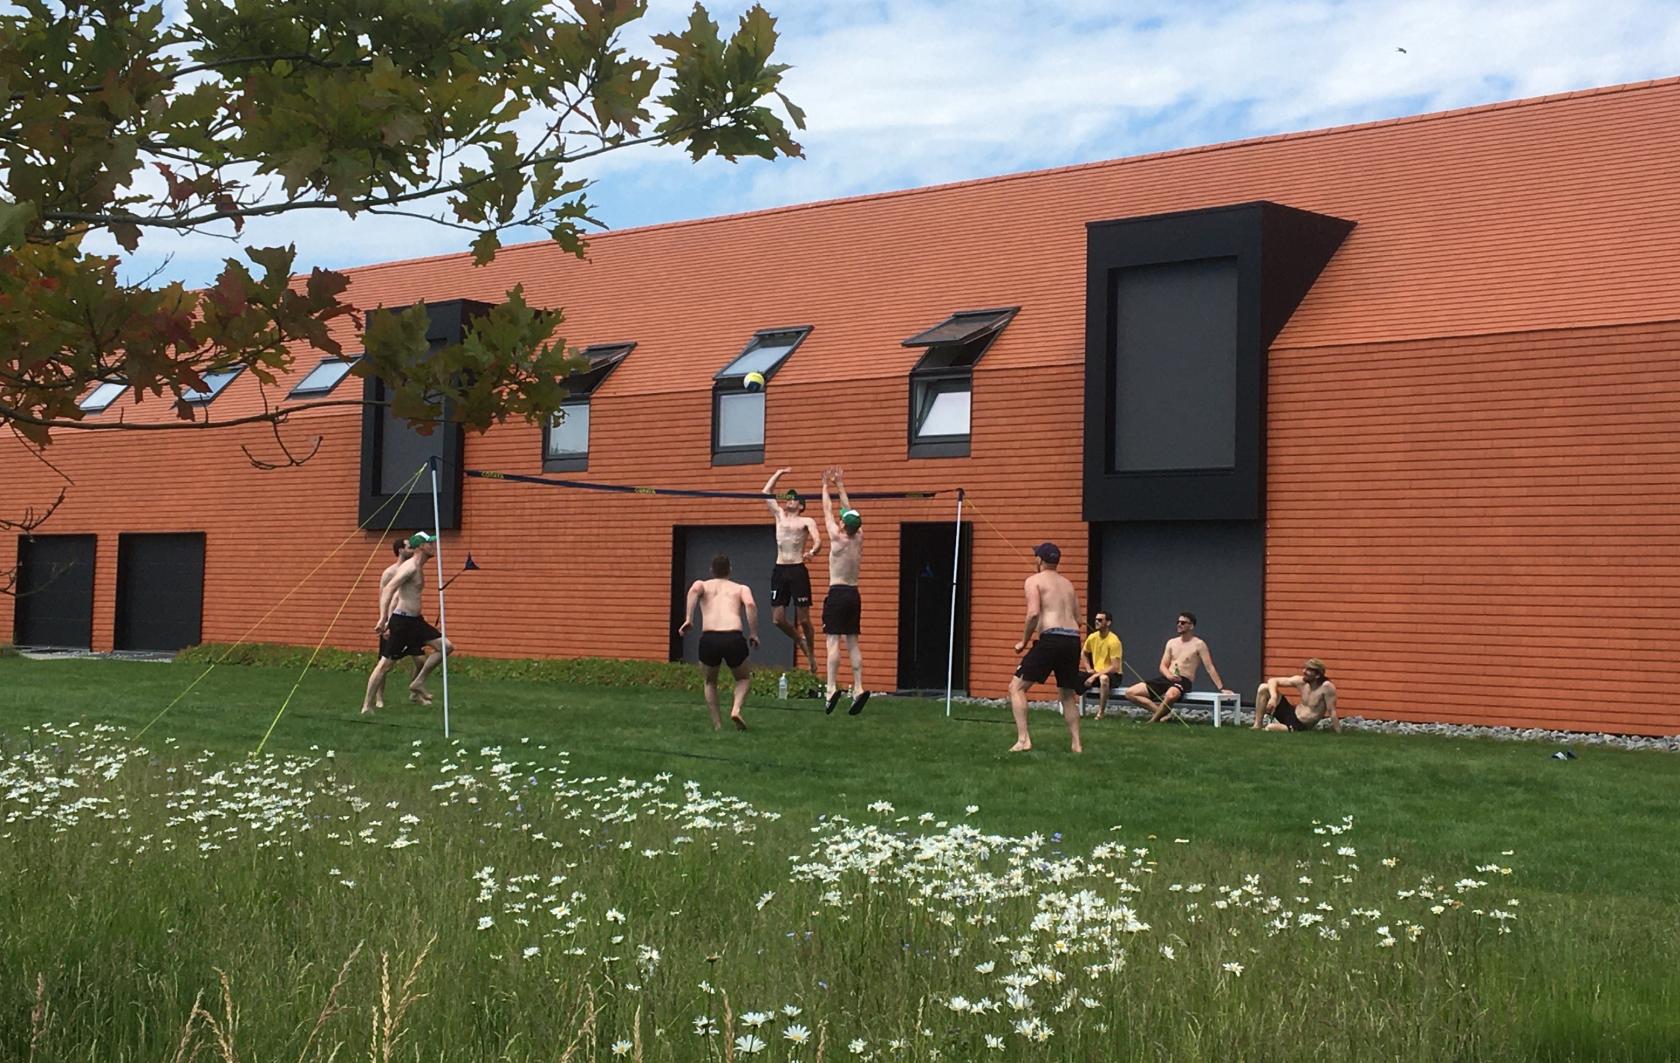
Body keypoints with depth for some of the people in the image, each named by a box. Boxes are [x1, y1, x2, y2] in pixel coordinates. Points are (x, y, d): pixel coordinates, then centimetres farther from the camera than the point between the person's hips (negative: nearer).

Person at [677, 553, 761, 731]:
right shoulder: (741, 588, 23)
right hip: (733, 638, -1)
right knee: (744, 678, 28)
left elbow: (694, 589, -2)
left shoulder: (703, 584, 24)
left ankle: (717, 725, 19)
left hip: (709, 639, 1)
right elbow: (750, 604, 0)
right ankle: (736, 709, 1)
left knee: (710, 682, 29)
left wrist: (688, 619, -7)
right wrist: (754, 634, 4)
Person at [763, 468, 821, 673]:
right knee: (777, 619, 1)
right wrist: (778, 473, 26)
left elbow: (818, 541, -10)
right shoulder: (779, 516, 18)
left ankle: (811, 655, 11)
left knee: (803, 619, -3)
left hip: (798, 570, -4)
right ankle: (800, 641, 25)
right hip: (779, 571, 5)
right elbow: (766, 493, 23)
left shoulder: (806, 521, 5)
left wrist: (812, 552, -31)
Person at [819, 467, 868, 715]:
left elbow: (828, 511, 2)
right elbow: (849, 512, 18)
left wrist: (826, 486, 13)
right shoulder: (859, 538, 5)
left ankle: (832, 687, -19)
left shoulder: (838, 538, -9)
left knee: (833, 641, -10)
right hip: (854, 594, 6)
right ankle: (858, 689, 0)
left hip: (837, 593, -6)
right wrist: (840, 487, 25)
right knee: (852, 643, 6)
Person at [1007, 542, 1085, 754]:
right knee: (1069, 694, 22)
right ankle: (1077, 744, 19)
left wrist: (1023, 641, -1)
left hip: (1051, 639, -6)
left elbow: (1033, 613, -11)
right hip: (1073, 639, 6)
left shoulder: (1034, 580, 3)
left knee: (1016, 688, 0)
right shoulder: (1068, 584, 23)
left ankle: (1023, 740, -12)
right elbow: (1078, 619, 20)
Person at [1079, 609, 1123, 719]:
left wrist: (1095, 676, -23)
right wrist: (1089, 669, 4)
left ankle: (1100, 712, -32)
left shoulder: (1113, 641, -18)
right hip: (1095, 673, 6)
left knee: (1104, 678, -42)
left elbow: (1115, 667, -22)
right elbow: (1084, 654, 22)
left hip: (1111, 674, -6)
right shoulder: (1092, 637, 1)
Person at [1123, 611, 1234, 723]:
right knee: (1130, 693, -8)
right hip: (1166, 679, 6)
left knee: (1171, 695, -45)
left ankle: (1154, 719, -20)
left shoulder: (1199, 645, -2)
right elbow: (1163, 666, 14)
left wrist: (1221, 688, -13)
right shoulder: (1171, 642, 14)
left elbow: (1210, 668, -5)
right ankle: (1160, 711, -9)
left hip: (1183, 681, -6)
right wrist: (1169, 675, -10)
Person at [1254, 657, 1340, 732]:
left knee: (1270, 728, -34)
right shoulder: (1300, 681, -7)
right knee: (1264, 688, -5)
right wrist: (1273, 697, -23)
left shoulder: (1326, 687, -23)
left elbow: (1332, 712, -21)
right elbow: (1272, 681, -4)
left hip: (1301, 726, -7)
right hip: (1292, 714, 7)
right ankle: (1257, 725, 1)